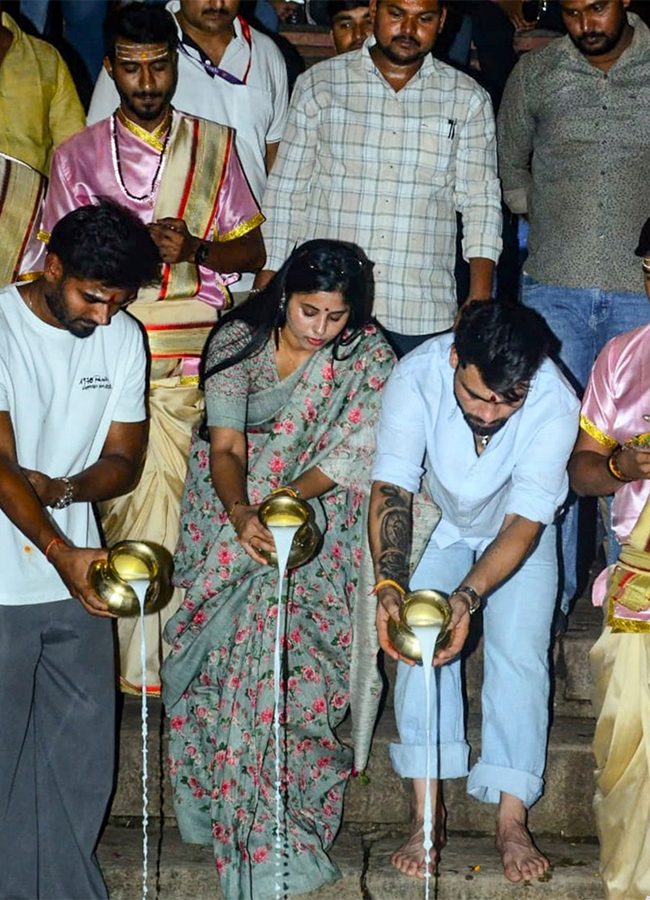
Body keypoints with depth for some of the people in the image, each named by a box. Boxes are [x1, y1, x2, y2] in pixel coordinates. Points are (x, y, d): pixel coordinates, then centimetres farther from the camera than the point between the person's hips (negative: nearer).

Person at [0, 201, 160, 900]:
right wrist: (60, 550, -32)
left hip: (76, 577, 5)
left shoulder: (123, 338, 4)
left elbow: (124, 460, 6)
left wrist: (65, 489, -16)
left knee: (85, 744, 10)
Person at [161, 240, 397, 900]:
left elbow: (345, 458, -9)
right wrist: (240, 512, -33)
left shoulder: (369, 357, -5)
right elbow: (226, 447, -12)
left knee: (297, 651, -23)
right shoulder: (238, 341, -4)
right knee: (227, 641, -19)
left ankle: (290, 826, -15)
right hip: (233, 504, 1)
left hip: (318, 510, -1)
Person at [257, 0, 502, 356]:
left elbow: (481, 201, 7)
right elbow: (285, 193, 7)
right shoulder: (320, 84, 6)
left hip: (422, 316, 0)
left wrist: (480, 302, -5)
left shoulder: (467, 99, 7)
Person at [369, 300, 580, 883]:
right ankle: (427, 815, -15)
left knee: (520, 652, -16)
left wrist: (469, 596, -47)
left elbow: (525, 523, -32)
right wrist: (390, 584, -48)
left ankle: (512, 821, -11)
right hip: (437, 523, 0)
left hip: (517, 531, 0)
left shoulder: (555, 403, -32)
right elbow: (392, 487, -33)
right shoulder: (416, 377, -31)